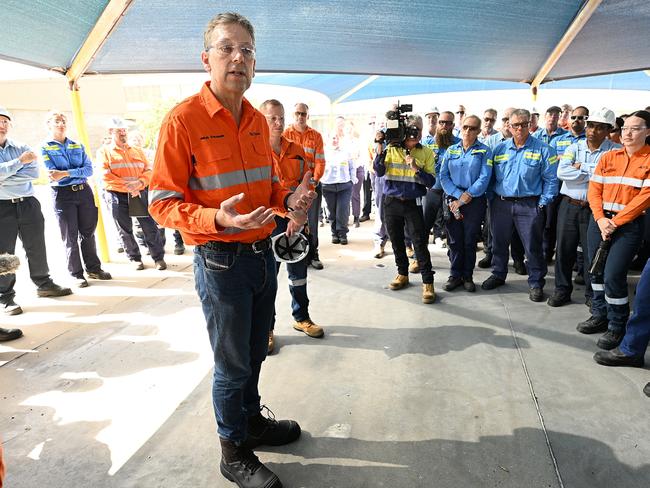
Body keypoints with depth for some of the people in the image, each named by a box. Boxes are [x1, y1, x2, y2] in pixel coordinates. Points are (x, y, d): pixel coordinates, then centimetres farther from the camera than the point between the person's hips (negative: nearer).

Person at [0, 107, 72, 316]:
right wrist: (20, 161, -25)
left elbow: (34, 172, -5)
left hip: (28, 203, 3)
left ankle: (44, 284, 26)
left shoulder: (21, 148, 8)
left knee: (36, 247, 12)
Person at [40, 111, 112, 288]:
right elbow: (53, 174, -11)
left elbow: (89, 169, -3)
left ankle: (94, 268, 21)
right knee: (70, 236, 3)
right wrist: (78, 172, -11)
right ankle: (77, 274, 13)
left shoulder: (78, 146, 10)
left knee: (88, 232, 9)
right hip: (63, 195, -3)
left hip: (84, 191, 3)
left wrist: (66, 173, -16)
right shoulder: (45, 148, 1)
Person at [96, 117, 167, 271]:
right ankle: (135, 258, 21)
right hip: (117, 196, -1)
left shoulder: (138, 151, 15)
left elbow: (148, 171, 7)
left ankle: (159, 257, 8)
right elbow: (106, 176, -8)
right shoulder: (104, 152, 5)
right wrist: (128, 187, -16)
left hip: (140, 193, 2)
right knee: (125, 230, 7)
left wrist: (139, 183, -14)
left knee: (150, 227, -1)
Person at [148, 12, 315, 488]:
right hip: (221, 261, -6)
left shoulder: (258, 120, 8)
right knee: (232, 364, 9)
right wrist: (217, 219, -31)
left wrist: (288, 201, -4)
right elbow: (163, 203, -14)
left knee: (255, 353, 22)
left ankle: (252, 419, 45)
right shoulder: (184, 119, -13)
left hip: (263, 253, 7)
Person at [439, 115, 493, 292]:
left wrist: (465, 198, -15)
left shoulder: (484, 151, 2)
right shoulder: (451, 150, 9)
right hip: (452, 201, 2)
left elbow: (484, 178, -9)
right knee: (454, 240, 5)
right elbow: (443, 176, 0)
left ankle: (467, 276, 18)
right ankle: (455, 275, 17)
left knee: (470, 241, 5)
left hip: (475, 202, -2)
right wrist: (459, 195, -13)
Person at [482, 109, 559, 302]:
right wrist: (492, 198, 5)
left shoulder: (543, 150, -2)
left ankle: (536, 283, 17)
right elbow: (491, 176, 13)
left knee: (532, 247, 3)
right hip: (500, 204, 4)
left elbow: (551, 180, -3)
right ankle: (498, 275, 32)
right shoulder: (500, 149, 9)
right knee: (499, 243, 14)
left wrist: (542, 203, -9)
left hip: (529, 205, -3)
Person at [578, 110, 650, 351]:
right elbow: (594, 190, 4)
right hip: (600, 219, 5)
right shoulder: (608, 157, 9)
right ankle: (600, 315, 29)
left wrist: (615, 222, -14)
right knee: (595, 269, 11)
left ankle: (617, 326, 8)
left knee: (613, 275, -10)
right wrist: (600, 218, -10)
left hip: (629, 224, -4)